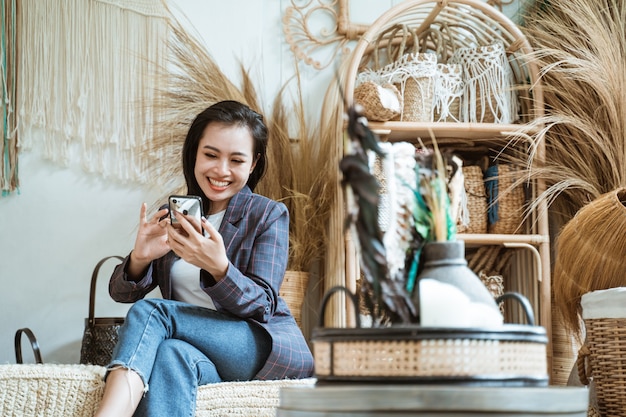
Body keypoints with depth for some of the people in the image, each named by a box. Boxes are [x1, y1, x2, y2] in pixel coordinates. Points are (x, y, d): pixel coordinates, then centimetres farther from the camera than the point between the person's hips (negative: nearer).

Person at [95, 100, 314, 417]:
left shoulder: (269, 215, 0)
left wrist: (218, 267, -32)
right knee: (172, 356, -36)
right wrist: (139, 258, -18)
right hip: (200, 351, 3)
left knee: (149, 311, -26)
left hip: (271, 348, -3)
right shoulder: (174, 216, 13)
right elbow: (121, 293, 7)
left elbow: (261, 305, -10)